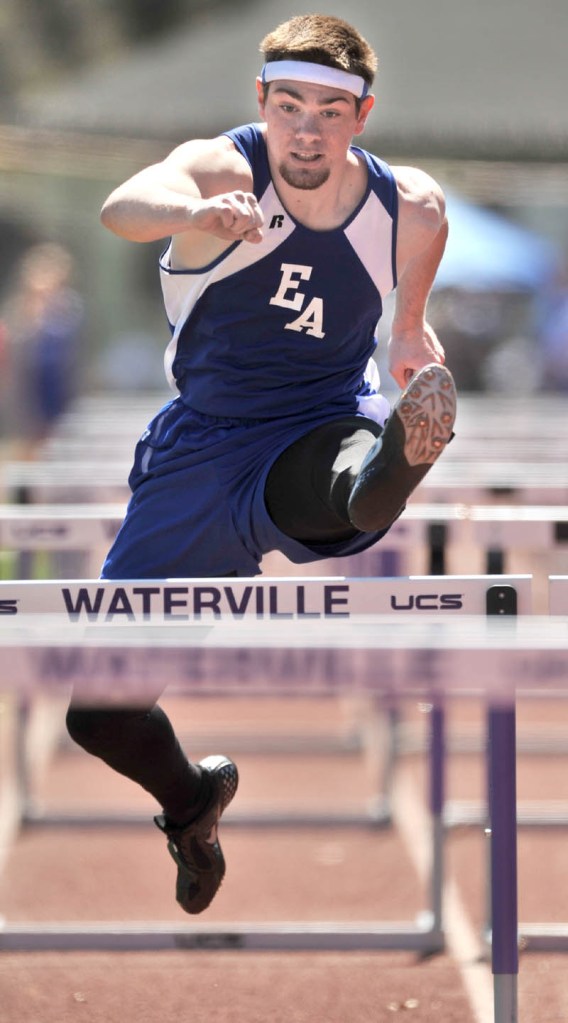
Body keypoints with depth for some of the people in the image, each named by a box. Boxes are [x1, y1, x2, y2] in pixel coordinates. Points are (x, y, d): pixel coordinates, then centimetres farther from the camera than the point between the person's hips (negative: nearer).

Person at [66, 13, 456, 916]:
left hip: (322, 429, 0)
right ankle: (191, 799, 33)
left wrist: (414, 339, 7)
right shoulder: (223, 170, -16)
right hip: (205, 444, 0)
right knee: (99, 715, 3)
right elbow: (123, 207, -44)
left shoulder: (411, 210, -6)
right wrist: (196, 211, -61)